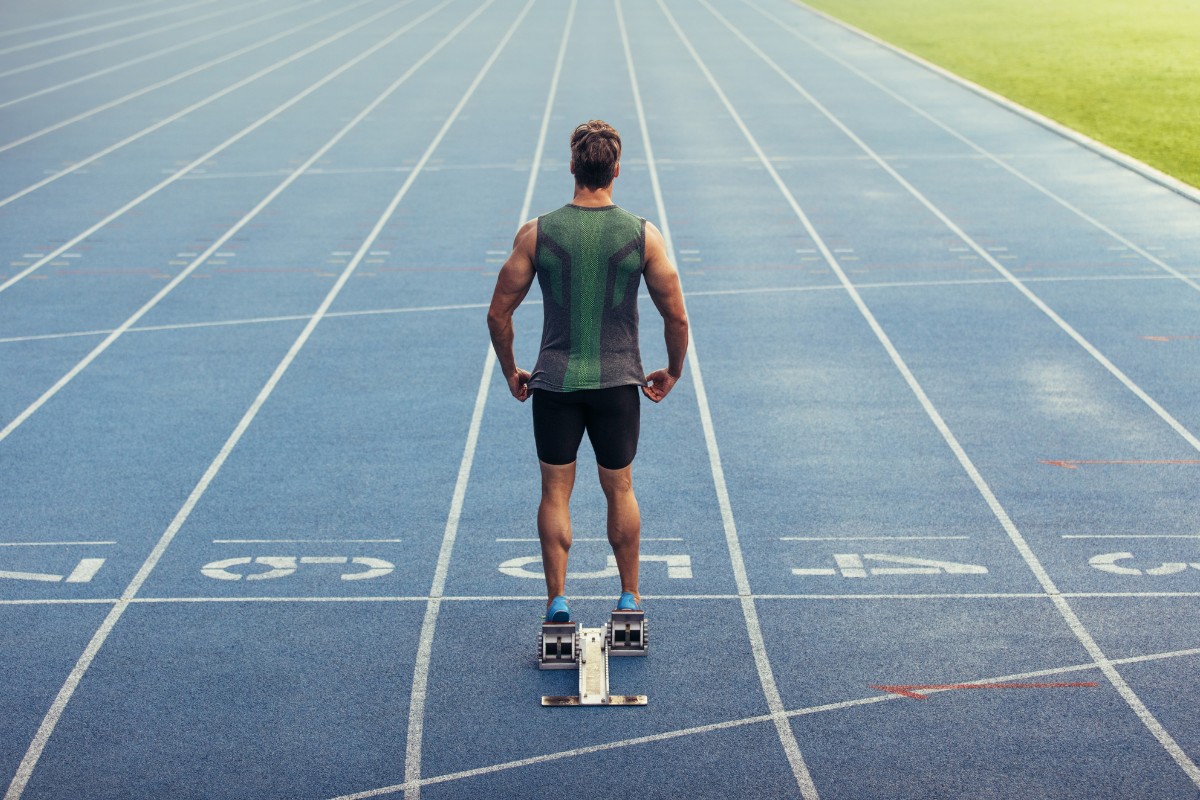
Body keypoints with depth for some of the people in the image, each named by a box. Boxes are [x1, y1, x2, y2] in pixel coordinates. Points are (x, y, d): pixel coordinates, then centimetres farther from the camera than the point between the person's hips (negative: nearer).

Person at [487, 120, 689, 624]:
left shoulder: (537, 233, -7)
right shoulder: (644, 236, -7)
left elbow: (499, 312, -2)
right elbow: (676, 317, -3)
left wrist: (510, 372, 13)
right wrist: (672, 372, 14)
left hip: (554, 382, 0)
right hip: (618, 382, 1)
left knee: (556, 492, 11)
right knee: (620, 490, 16)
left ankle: (556, 601, 10)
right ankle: (629, 598, 24)